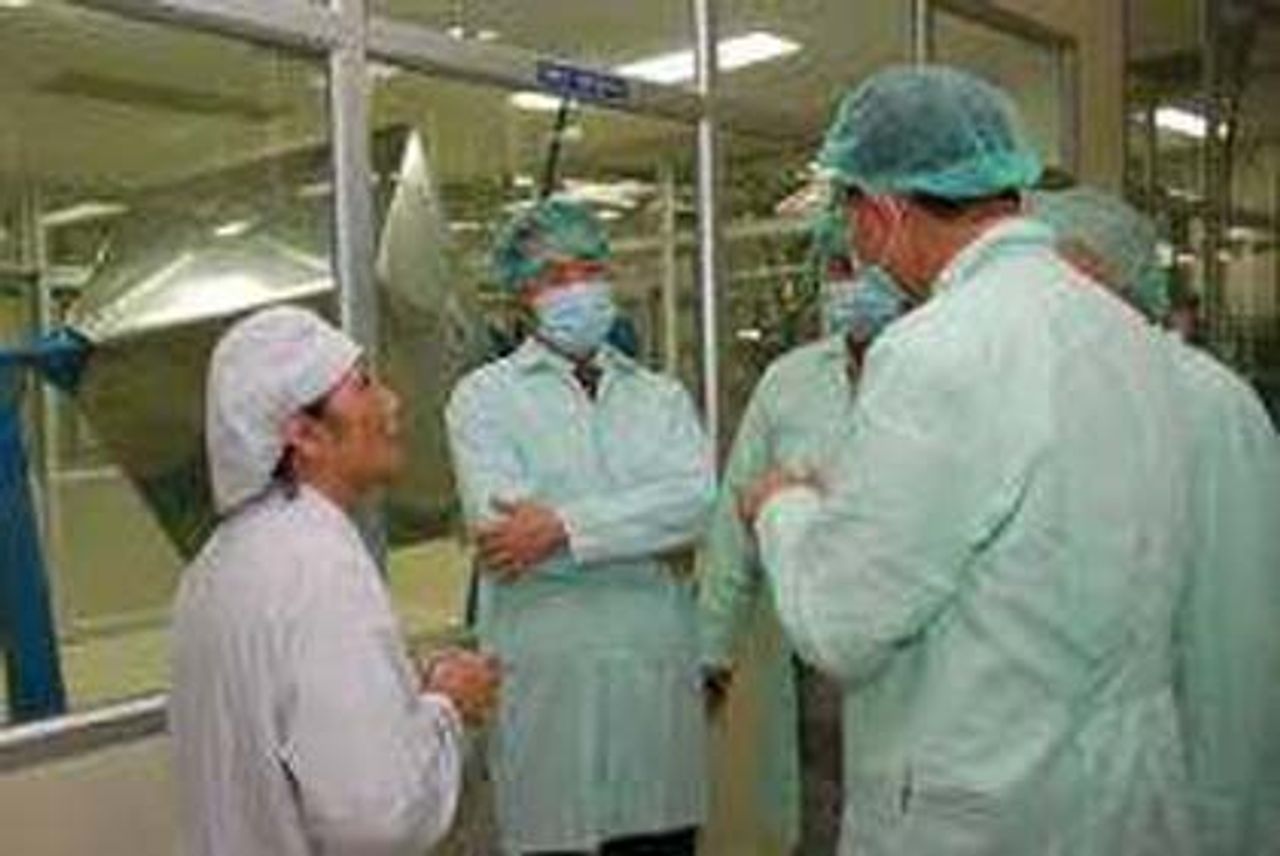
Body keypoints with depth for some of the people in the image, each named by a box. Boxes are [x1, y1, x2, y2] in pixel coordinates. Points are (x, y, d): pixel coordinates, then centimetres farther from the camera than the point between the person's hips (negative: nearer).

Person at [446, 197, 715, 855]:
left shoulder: (662, 395, 13)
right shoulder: (484, 396, 3)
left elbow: (695, 503, -6)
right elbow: (499, 529, -12)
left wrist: (564, 525, -16)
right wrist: (641, 529, -7)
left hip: (661, 674, 3)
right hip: (544, 679, -3)